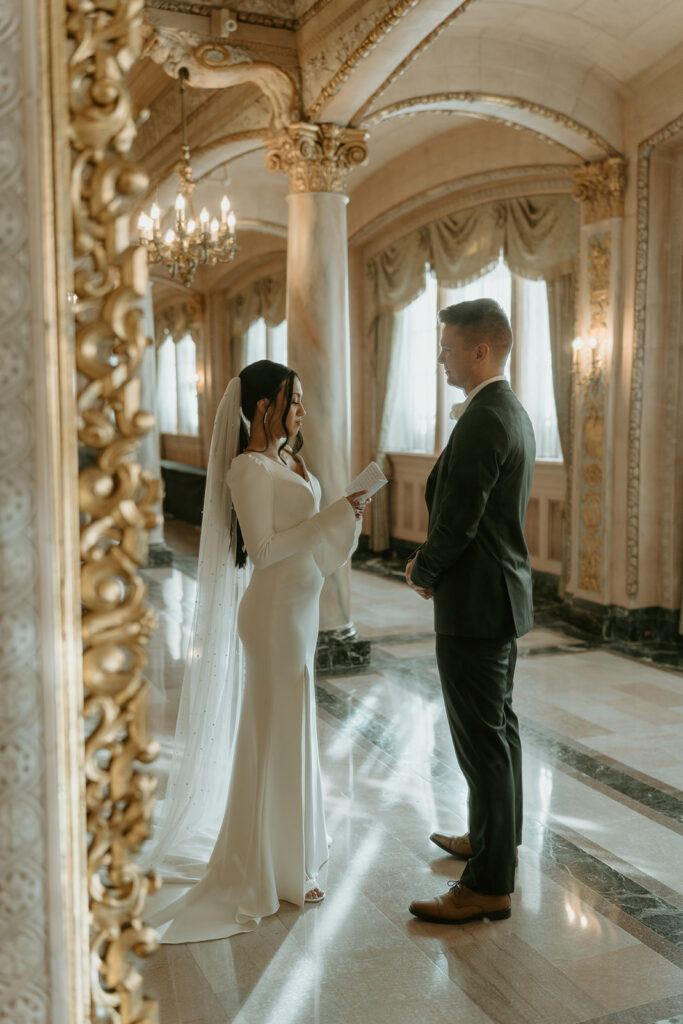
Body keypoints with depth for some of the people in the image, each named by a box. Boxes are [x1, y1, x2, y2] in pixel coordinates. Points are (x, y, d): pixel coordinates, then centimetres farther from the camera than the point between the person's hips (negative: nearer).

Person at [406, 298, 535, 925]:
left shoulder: (481, 422, -22)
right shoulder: (513, 413, 12)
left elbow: (457, 522, -23)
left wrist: (424, 573, -5)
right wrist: (433, 565, 8)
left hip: (475, 606, -11)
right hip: (504, 596, 11)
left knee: (483, 741, -2)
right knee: (498, 727, 21)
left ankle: (490, 884, 9)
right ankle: (497, 838, 38)